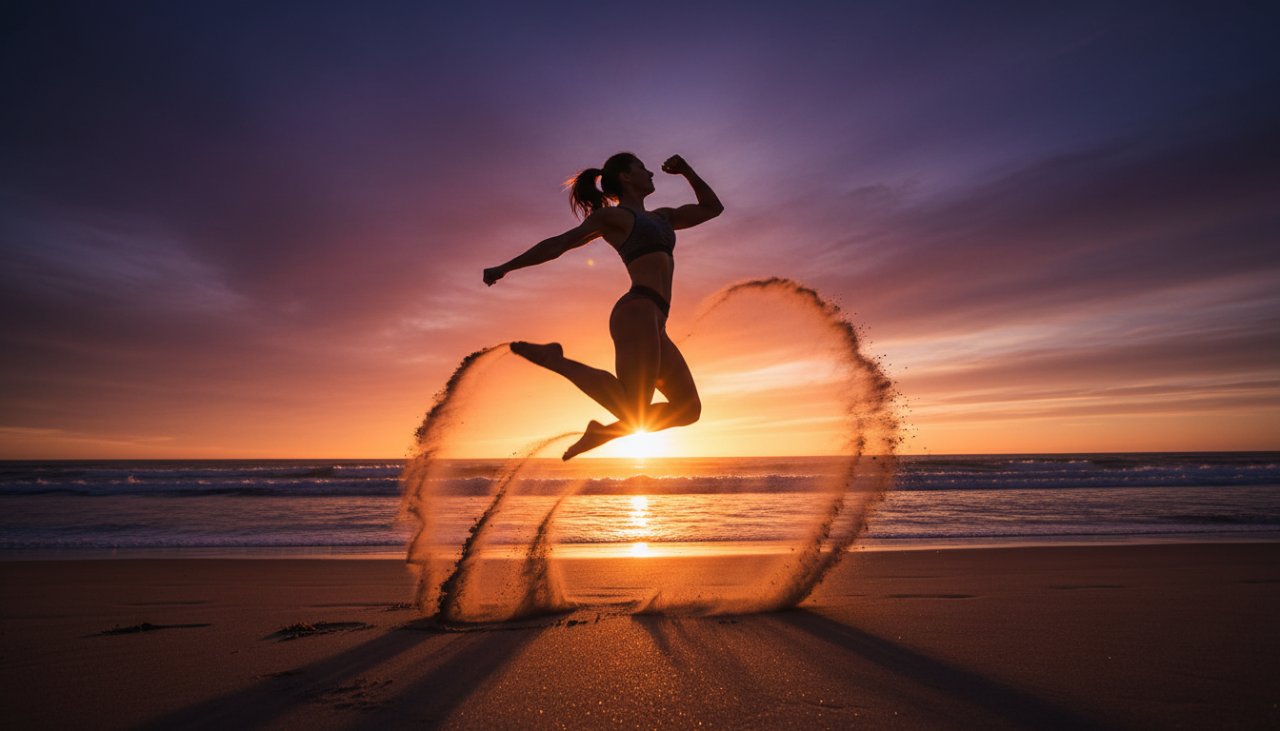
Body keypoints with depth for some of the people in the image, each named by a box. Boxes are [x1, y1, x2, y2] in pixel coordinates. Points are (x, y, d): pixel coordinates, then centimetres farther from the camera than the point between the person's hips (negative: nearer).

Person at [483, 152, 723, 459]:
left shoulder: (660, 217, 30)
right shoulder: (612, 215, 9)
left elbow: (712, 208, 35)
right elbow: (558, 243, 8)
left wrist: (686, 170, 25)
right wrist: (505, 267, 5)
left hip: (654, 325, 8)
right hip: (638, 314, -8)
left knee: (689, 410, 8)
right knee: (635, 411, -18)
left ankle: (604, 431, 11)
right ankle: (554, 359, -7)